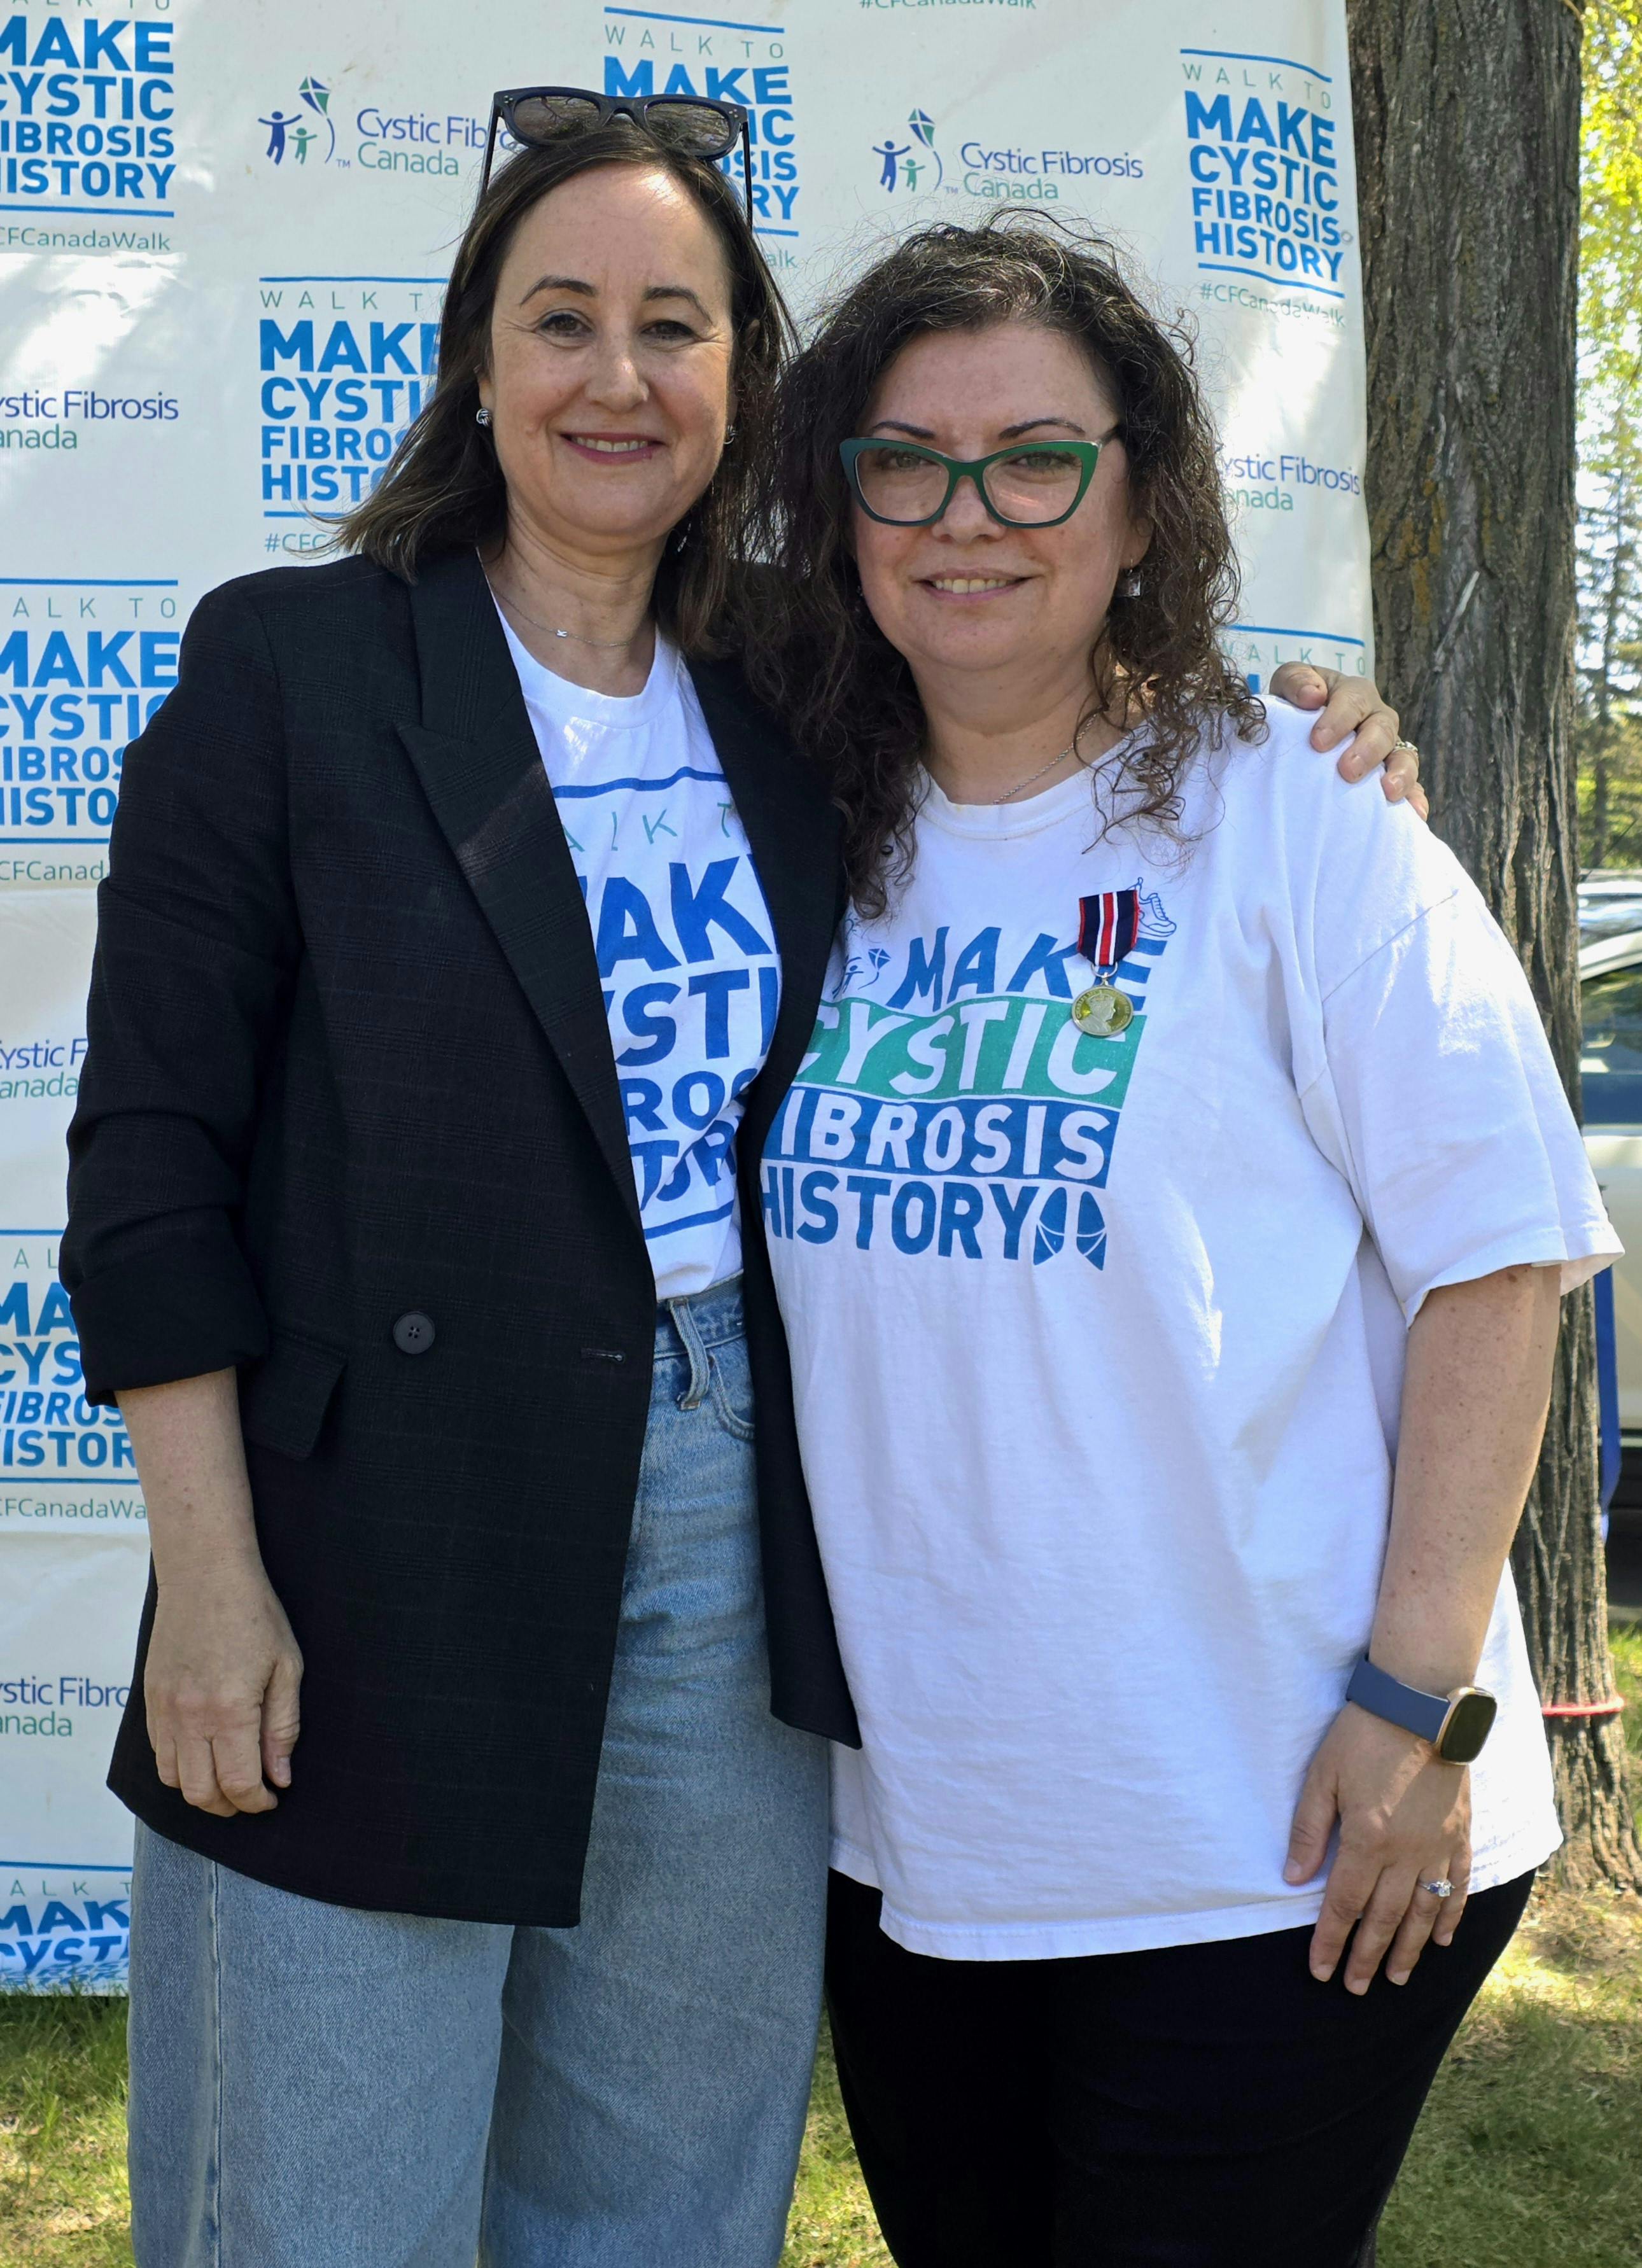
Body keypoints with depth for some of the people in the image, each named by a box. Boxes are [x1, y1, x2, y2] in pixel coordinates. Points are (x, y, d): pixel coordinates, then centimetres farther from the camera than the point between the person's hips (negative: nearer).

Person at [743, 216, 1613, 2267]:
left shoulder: (1290, 822, -9)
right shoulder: (819, 847, 5)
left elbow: (1494, 1260, -11)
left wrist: (1421, 1700, -15)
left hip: (1268, 1855, -5)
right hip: (907, 1831, 5)